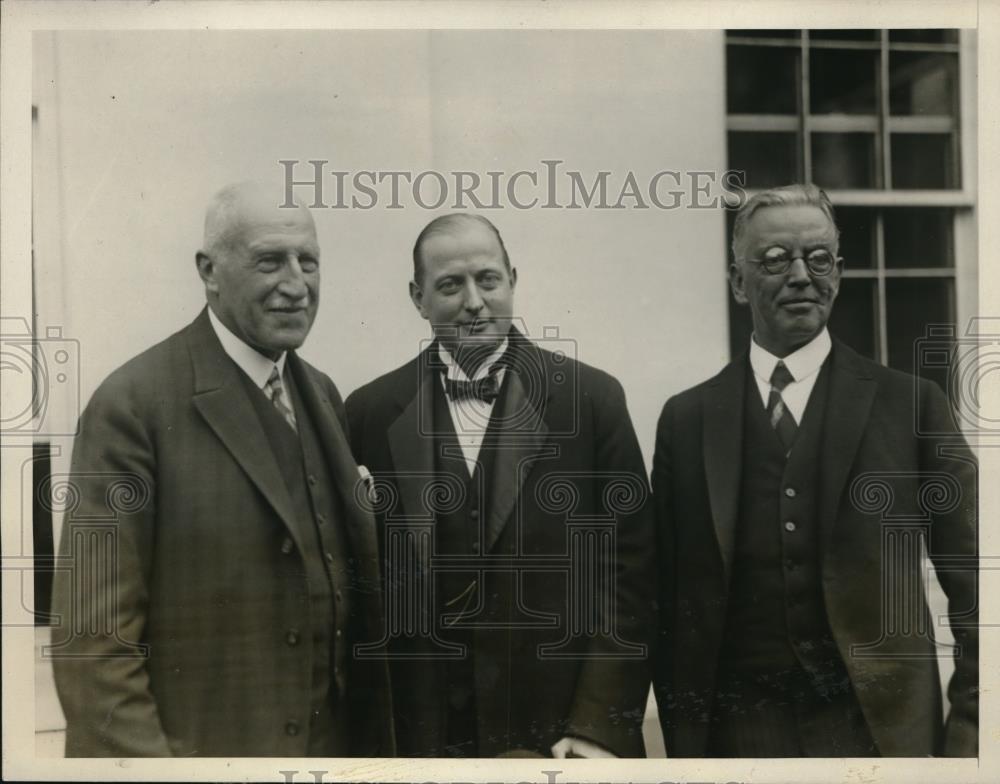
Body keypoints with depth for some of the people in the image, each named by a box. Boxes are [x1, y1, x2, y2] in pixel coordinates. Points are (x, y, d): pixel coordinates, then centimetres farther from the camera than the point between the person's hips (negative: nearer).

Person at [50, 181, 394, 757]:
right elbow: (95, 638, -16)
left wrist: (374, 737, 5)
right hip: (199, 745, -6)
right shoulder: (134, 404, -15)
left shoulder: (323, 394, 5)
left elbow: (354, 579, 8)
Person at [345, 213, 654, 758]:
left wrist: (601, 724, -8)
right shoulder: (371, 411, -1)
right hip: (419, 734, 1)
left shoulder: (593, 397, -4)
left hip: (560, 730, -1)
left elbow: (629, 569, -4)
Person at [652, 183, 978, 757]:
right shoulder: (686, 419, 2)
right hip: (737, 730, 1)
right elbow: (672, 597, 5)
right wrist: (682, 736, 3)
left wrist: (969, 732, -3)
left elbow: (972, 586, 0)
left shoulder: (913, 404, -2)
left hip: (880, 726, -1)